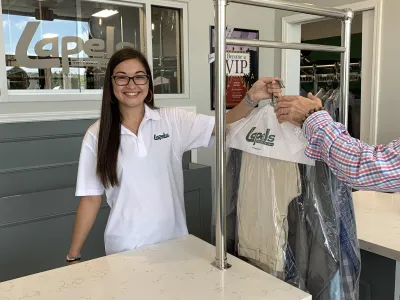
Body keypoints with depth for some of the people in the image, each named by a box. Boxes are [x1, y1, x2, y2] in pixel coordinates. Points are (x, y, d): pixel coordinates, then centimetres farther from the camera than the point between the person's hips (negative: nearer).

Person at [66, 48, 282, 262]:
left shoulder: (172, 120, -2)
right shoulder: (96, 135, -4)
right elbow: (91, 199, -2)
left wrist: (251, 99, -28)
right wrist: (73, 256, -1)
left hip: (173, 240, 2)